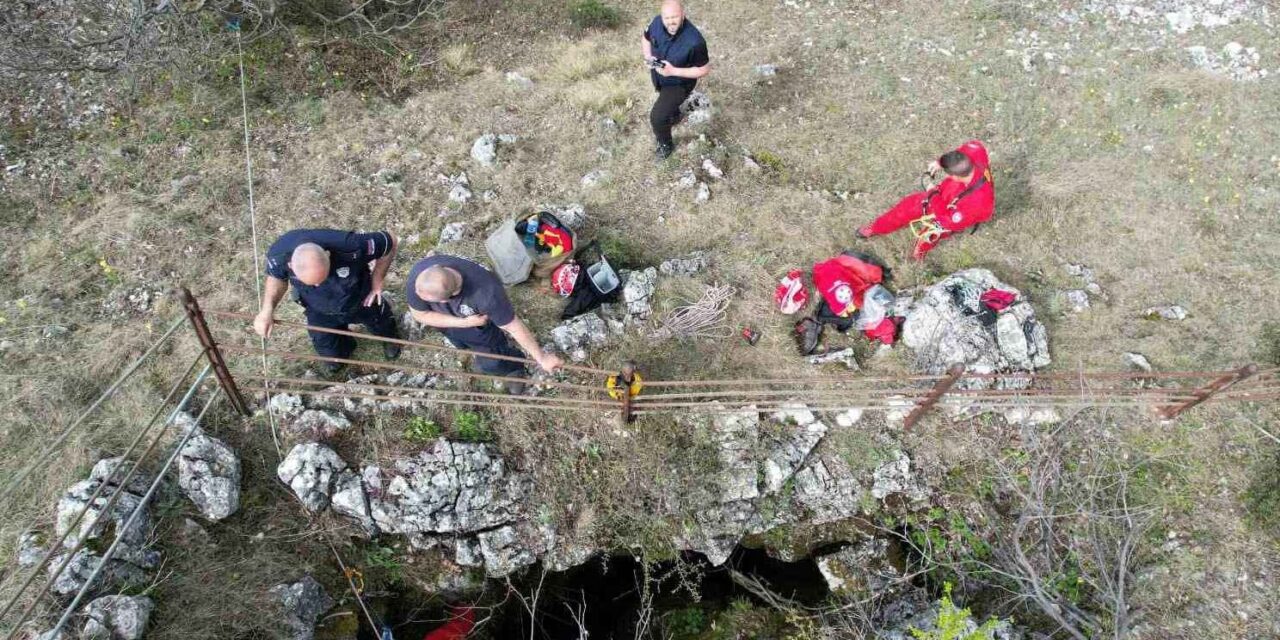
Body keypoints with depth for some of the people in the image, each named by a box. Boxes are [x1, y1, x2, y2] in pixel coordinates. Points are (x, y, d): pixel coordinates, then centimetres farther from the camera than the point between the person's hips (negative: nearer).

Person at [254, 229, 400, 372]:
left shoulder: (349, 247, -45)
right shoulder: (278, 255, -36)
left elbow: (390, 242, -27)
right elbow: (276, 277, -11)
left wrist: (376, 282, -22)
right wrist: (267, 308, -27)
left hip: (362, 301, -1)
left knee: (380, 328, 27)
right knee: (330, 353, 20)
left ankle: (389, 338, 65)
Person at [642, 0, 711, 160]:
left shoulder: (694, 41, -38)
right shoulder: (657, 22, -22)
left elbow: (704, 70, -25)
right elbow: (646, 39, 1)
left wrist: (673, 71, -32)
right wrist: (648, 57, -20)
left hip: (679, 84, -6)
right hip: (658, 78, 6)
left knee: (657, 117, -11)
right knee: (666, 100, 33)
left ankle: (666, 144, 20)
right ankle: (674, 116, 69)